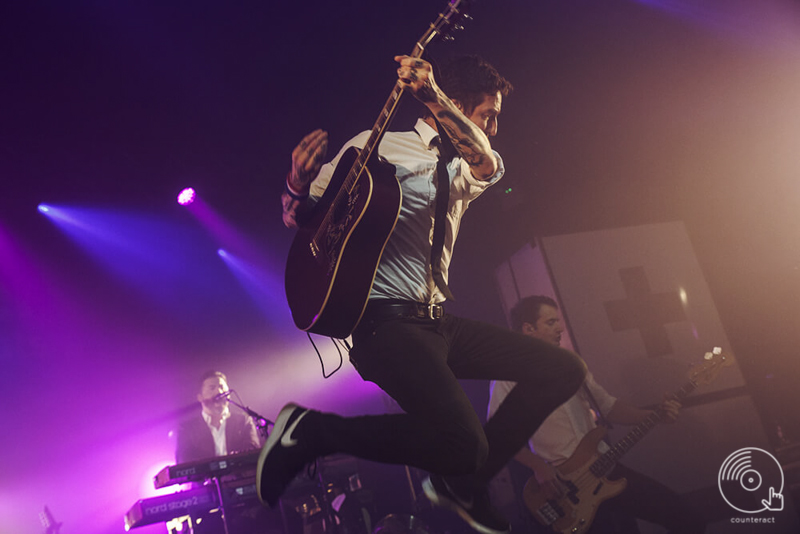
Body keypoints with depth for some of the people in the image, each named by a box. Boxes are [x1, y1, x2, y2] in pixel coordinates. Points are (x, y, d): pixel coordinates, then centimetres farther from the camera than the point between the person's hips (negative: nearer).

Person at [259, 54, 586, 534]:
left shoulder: (463, 170, 19)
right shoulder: (378, 145, 2)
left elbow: (489, 163, -9)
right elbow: (301, 218, 3)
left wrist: (433, 96, -25)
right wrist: (299, 182, -22)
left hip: (438, 320, 8)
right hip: (386, 320, -7)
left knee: (564, 369, 2)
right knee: (464, 443, -26)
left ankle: (464, 485, 13)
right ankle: (310, 430, -7)